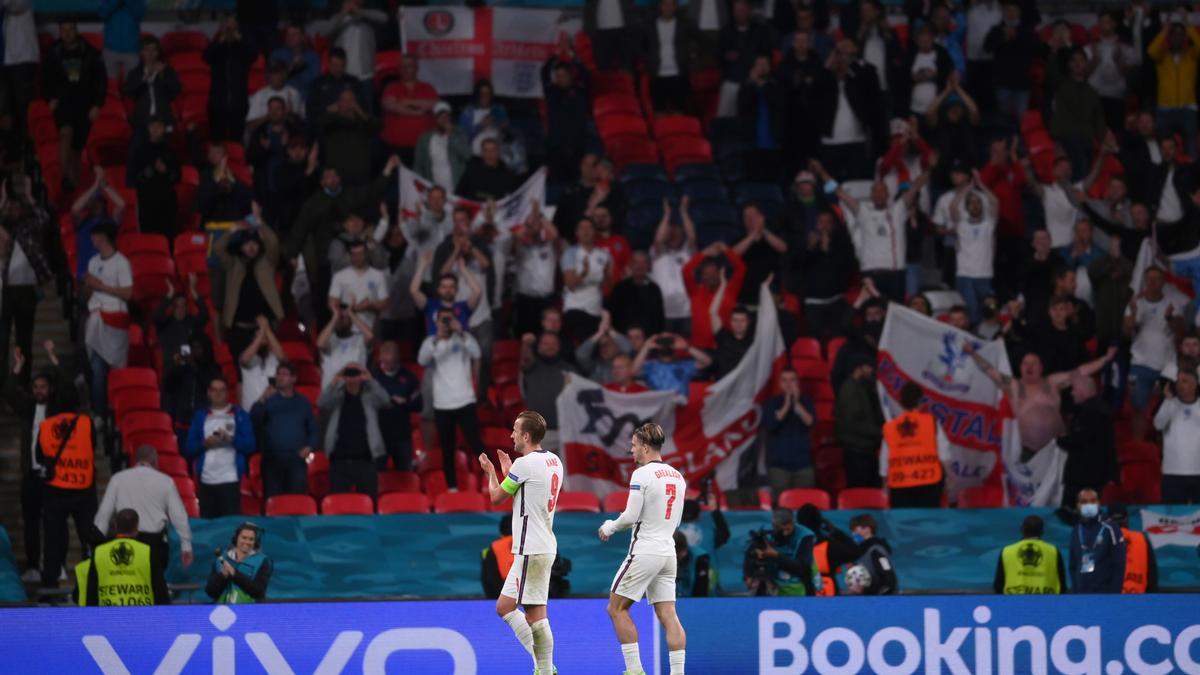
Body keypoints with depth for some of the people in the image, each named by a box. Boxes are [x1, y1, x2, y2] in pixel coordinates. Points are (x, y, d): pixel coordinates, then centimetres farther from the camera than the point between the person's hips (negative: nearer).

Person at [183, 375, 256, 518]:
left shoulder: (240, 415, 10)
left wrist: (231, 439, -13)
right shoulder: (200, 416, 15)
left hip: (230, 479, -2)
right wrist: (205, 443, -8)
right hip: (206, 479, 2)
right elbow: (188, 448, 10)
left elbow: (250, 445, 2)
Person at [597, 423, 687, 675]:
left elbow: (631, 516, -15)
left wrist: (610, 527, 3)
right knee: (668, 615, 4)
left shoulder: (642, 474, -12)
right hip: (668, 553, 7)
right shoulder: (677, 476, 12)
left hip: (644, 552, -7)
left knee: (617, 608, 3)